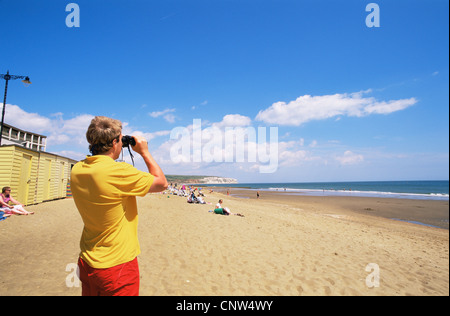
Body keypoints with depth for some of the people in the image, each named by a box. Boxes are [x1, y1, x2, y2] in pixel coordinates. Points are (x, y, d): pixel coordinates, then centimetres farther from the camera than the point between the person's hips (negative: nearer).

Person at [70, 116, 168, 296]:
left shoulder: (77, 170, -4)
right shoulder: (119, 172, -27)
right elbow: (161, 183, -14)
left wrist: (112, 158, 10)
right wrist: (144, 152, -6)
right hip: (117, 264, -7)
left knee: (91, 291, 23)